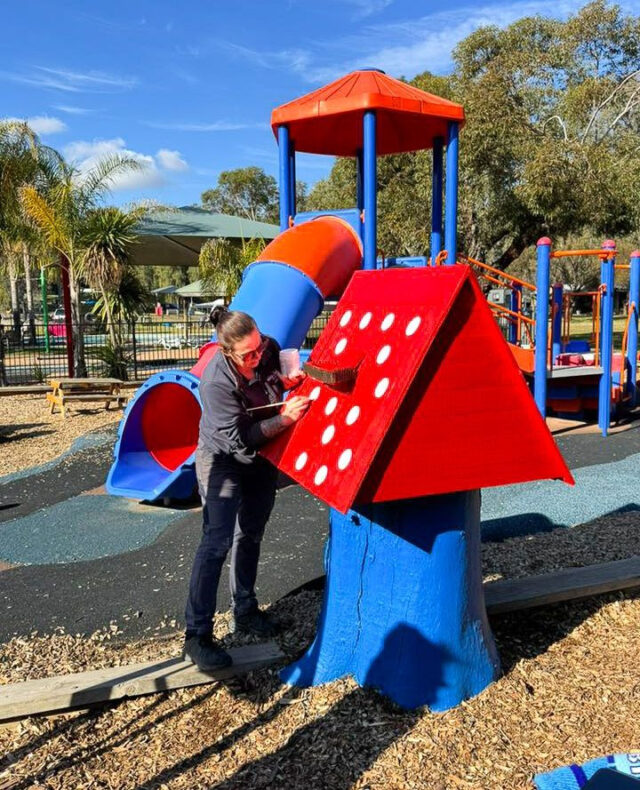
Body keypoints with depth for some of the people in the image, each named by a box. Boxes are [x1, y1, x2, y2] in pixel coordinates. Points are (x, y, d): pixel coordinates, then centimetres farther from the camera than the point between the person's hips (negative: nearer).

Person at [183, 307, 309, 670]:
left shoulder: (269, 349, -15)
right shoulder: (217, 381, -31)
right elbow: (238, 438, -28)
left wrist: (287, 381, -16)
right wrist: (285, 419, -34)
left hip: (261, 457, 6)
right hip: (223, 460, -6)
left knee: (251, 533, 17)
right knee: (218, 541, -13)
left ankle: (245, 611, 34)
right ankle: (197, 636, -3)